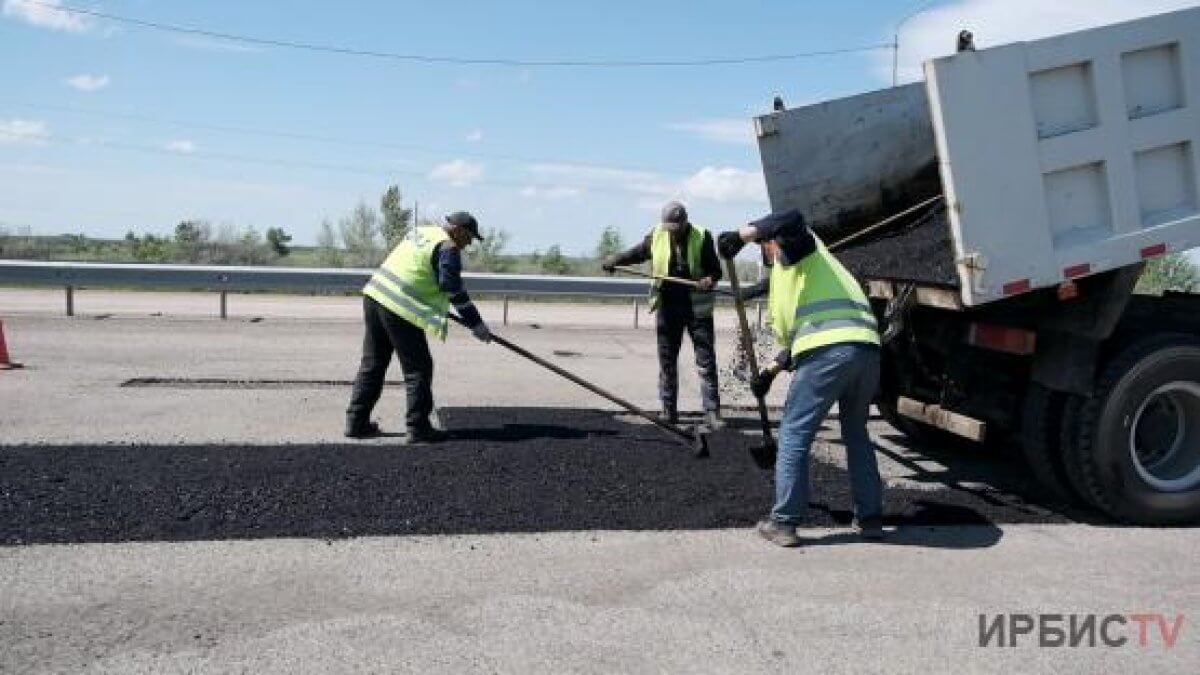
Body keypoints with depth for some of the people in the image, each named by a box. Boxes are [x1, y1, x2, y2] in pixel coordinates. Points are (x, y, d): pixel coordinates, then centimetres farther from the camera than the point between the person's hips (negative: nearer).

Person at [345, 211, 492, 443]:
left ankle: (356, 422, 21)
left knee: (373, 364, 16)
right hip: (399, 308, -9)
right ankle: (418, 428, 3)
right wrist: (476, 324, -8)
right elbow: (454, 291, -12)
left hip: (374, 295, 9)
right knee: (418, 368, 0)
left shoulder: (421, 232, 19)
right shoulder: (447, 248, -8)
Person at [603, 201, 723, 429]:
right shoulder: (656, 237, 2)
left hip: (697, 307, -3)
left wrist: (709, 279, -26)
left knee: (706, 361, -2)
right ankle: (669, 412, 17)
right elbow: (637, 253, 13)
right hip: (668, 307, 3)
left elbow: (715, 269, -4)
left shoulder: (702, 237, -5)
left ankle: (712, 412, 3)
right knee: (667, 361, 8)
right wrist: (614, 260, -4)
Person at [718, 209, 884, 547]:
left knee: (794, 435, 3)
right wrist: (770, 371, 36)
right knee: (856, 433, 24)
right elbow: (797, 338, 36)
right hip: (867, 349, 9)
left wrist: (740, 235, -7)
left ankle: (784, 522, 7)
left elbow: (792, 219, -12)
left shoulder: (795, 248, 14)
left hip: (828, 352, -9)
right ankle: (870, 518, 27)